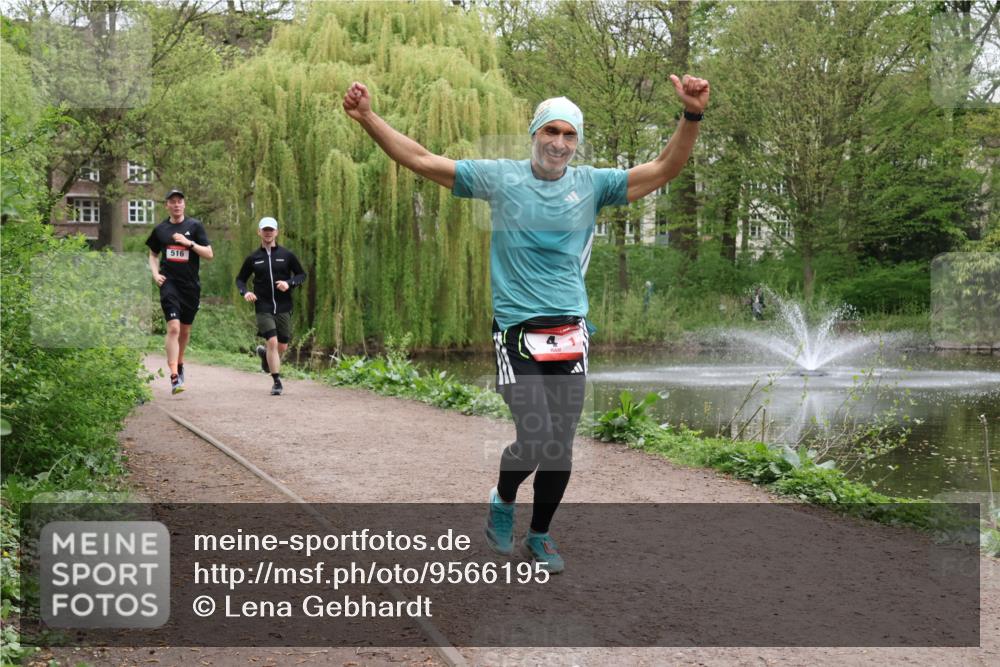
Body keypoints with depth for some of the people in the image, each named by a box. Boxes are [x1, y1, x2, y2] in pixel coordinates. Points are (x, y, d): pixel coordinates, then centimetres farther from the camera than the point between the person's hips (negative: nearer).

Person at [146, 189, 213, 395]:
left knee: (185, 330, 13)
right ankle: (174, 377, -20)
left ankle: (179, 363, 39)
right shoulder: (160, 229, 7)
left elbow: (209, 254, -2)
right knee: (173, 328, -16)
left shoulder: (194, 226, 2)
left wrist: (189, 243, -14)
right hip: (169, 283, -1)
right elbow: (153, 254, 21)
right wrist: (155, 274, 4)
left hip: (191, 285, 1)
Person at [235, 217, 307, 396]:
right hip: (263, 308, -1)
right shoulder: (253, 258, 4)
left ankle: (265, 354, 40)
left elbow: (301, 275, 9)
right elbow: (240, 279, 14)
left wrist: (289, 283, -11)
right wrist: (245, 292, -7)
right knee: (272, 341, -15)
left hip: (283, 307, 1)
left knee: (282, 346, 5)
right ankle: (276, 381, -6)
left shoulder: (287, 255, 3)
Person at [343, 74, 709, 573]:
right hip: (517, 334, -3)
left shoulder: (592, 184, 6)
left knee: (561, 446, 6)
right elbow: (421, 160, 1)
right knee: (535, 437, -12)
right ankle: (503, 501, 20)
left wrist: (692, 116, -14)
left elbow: (664, 170, 1)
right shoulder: (500, 177, 1)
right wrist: (368, 118, -7)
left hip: (570, 335, 3)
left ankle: (539, 535, 27)